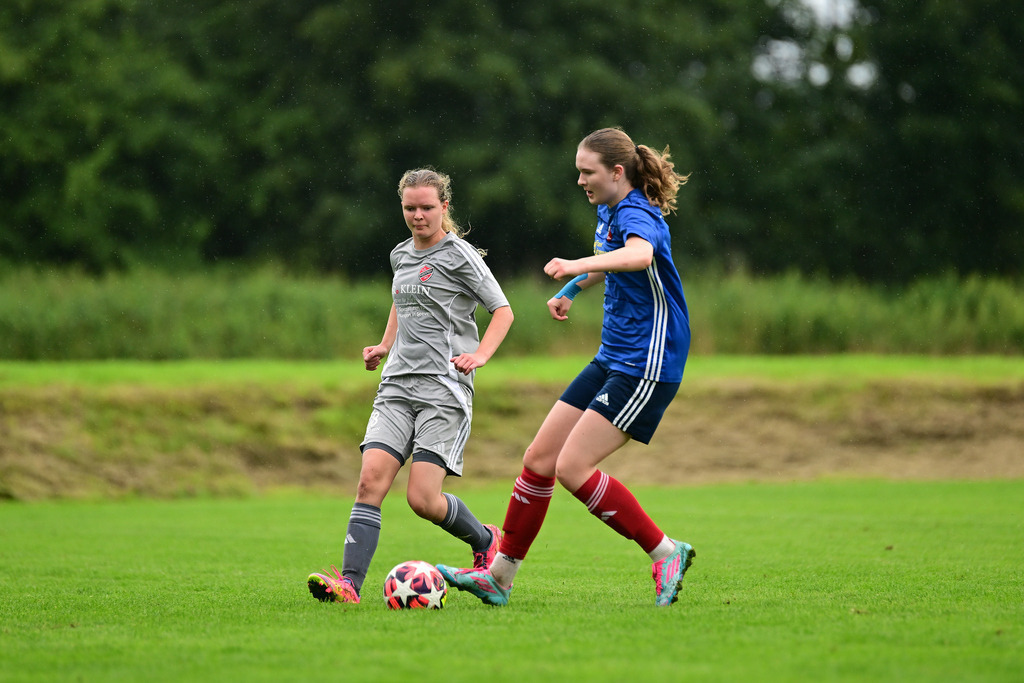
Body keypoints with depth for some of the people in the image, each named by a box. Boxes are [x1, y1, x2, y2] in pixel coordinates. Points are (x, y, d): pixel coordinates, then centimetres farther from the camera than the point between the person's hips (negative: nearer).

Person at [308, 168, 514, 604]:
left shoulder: (458, 255, -3)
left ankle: (485, 541, 17)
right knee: (371, 479, -14)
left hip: (444, 388, -6)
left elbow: (503, 310, 0)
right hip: (398, 385, 6)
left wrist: (480, 354, -15)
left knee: (423, 499, -12)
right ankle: (349, 582, -22)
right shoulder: (401, 256, 16)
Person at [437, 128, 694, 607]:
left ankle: (665, 553, -5)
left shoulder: (636, 214, -18)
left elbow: (639, 254, -43)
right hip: (613, 359, 9)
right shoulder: (609, 211, 12)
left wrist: (580, 266, -56)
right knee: (539, 459, 5)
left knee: (573, 467, -16)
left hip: (648, 367, -9)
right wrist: (571, 290, 40)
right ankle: (499, 576, 13)